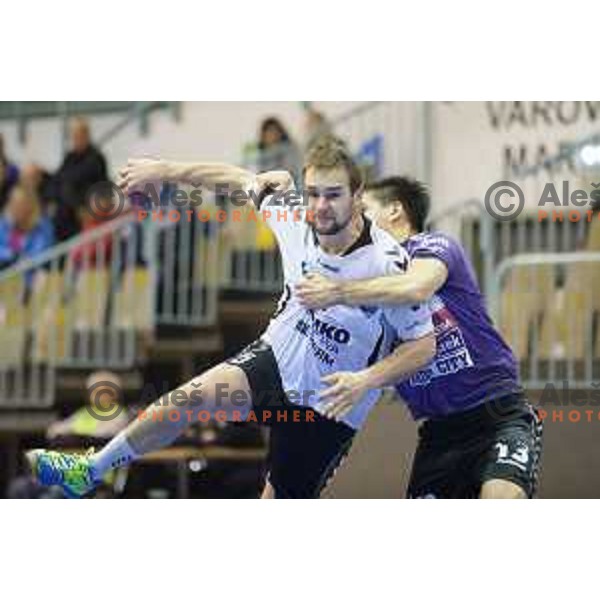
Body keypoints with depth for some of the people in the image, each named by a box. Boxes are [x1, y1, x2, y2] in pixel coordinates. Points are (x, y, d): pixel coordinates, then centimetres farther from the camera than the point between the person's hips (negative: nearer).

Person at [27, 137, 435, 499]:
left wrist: (366, 380, -33)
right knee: (197, 394, -21)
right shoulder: (294, 219, -13)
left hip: (328, 405, -3)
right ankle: (89, 471, -9)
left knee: (285, 502, 6)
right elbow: (239, 178, 4)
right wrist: (164, 171, 7)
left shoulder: (386, 263, -27)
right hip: (276, 357, 3)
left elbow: (424, 344, -19)